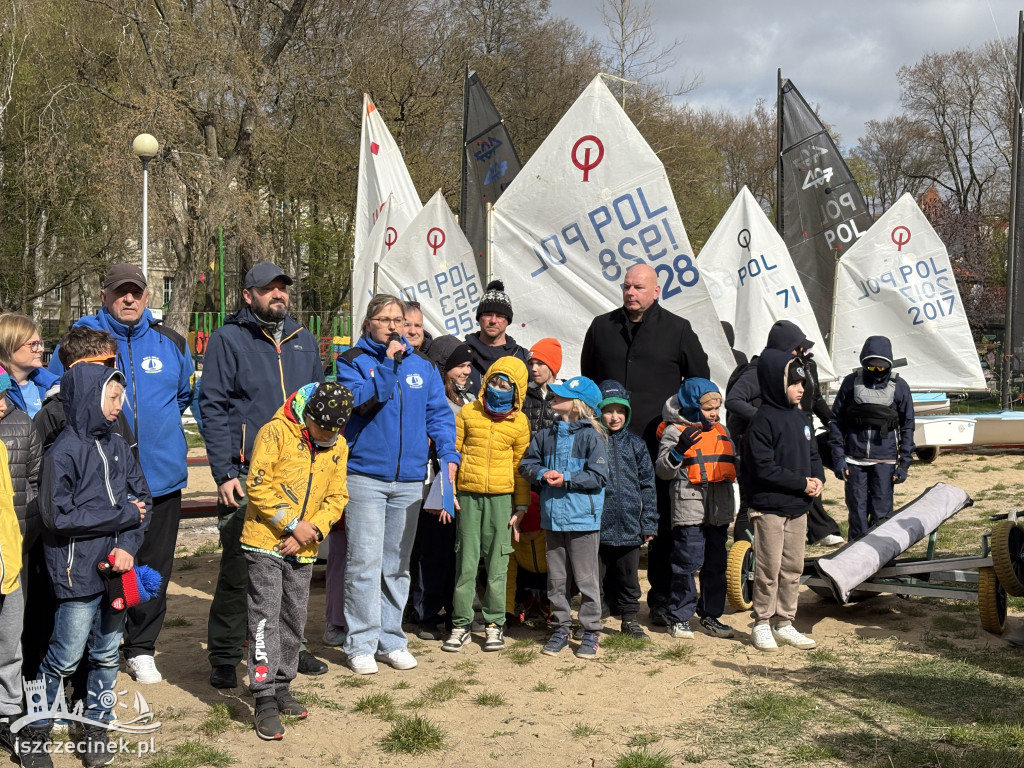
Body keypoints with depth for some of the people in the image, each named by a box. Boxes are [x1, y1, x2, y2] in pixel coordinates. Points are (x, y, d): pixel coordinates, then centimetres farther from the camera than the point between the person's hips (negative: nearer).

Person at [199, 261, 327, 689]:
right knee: (237, 570, -1)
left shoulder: (304, 341, 14)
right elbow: (212, 407, -6)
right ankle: (224, 658, 11)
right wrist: (224, 472, -13)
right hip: (247, 477, -5)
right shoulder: (228, 339, -2)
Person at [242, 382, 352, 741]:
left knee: (294, 620, 13)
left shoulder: (338, 448, 5)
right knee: (265, 618, -7)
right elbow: (257, 486, -16)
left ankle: (281, 687, 26)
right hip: (265, 543, -6)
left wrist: (312, 529, -10)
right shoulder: (276, 432, -13)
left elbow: (337, 498, 6)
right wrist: (293, 524, -18)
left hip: (303, 551, 6)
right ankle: (265, 701, -3)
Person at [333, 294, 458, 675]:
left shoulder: (422, 367, 11)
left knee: (397, 564, 12)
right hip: (365, 475, -4)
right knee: (364, 562, -6)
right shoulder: (352, 361, 0)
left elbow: (439, 413, 10)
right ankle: (362, 643, 3)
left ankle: (391, 639, 22)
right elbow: (359, 400, -17)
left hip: (410, 478, 4)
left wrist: (447, 452, -4)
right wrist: (388, 364, -18)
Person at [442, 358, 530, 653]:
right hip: (468, 495, 0)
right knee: (466, 561, 3)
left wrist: (521, 507, 6)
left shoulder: (520, 422, 4)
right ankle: (461, 624, 12)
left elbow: (521, 466, 8)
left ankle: (494, 623, 15)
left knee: (498, 562, 4)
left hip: (501, 497, 0)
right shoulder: (467, 413, 3)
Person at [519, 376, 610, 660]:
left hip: (583, 518, -5)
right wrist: (542, 474, -8)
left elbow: (599, 477, -11)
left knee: (586, 578, 2)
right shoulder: (546, 436, 9)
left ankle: (590, 632, 12)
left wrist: (566, 480, -17)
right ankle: (561, 628, 23)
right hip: (553, 516, 5)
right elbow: (526, 463, 12)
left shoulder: (592, 436, -7)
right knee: (556, 578, 12)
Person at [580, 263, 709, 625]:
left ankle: (661, 601, 12)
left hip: (660, 446, -2)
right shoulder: (601, 327, 11)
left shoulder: (678, 330, 4)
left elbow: (700, 382, 10)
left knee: (663, 526, 2)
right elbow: (587, 379, 20)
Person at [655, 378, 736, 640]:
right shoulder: (675, 431, -3)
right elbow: (663, 470, -11)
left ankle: (711, 615, 21)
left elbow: (733, 465, 31)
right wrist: (679, 449, -24)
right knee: (687, 563, -5)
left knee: (716, 564, 10)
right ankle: (679, 617, 4)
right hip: (689, 509, -6)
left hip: (719, 510, 7)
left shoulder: (721, 431, 17)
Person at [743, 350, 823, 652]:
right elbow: (764, 468, -19)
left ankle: (784, 623, 23)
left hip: (798, 508, 8)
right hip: (770, 506, -8)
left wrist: (818, 479, -1)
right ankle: (762, 624, 14)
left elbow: (812, 453, 19)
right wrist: (802, 483, -16)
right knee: (769, 568, 0)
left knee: (793, 568, 12)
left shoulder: (800, 418, 10)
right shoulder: (764, 421, -14)